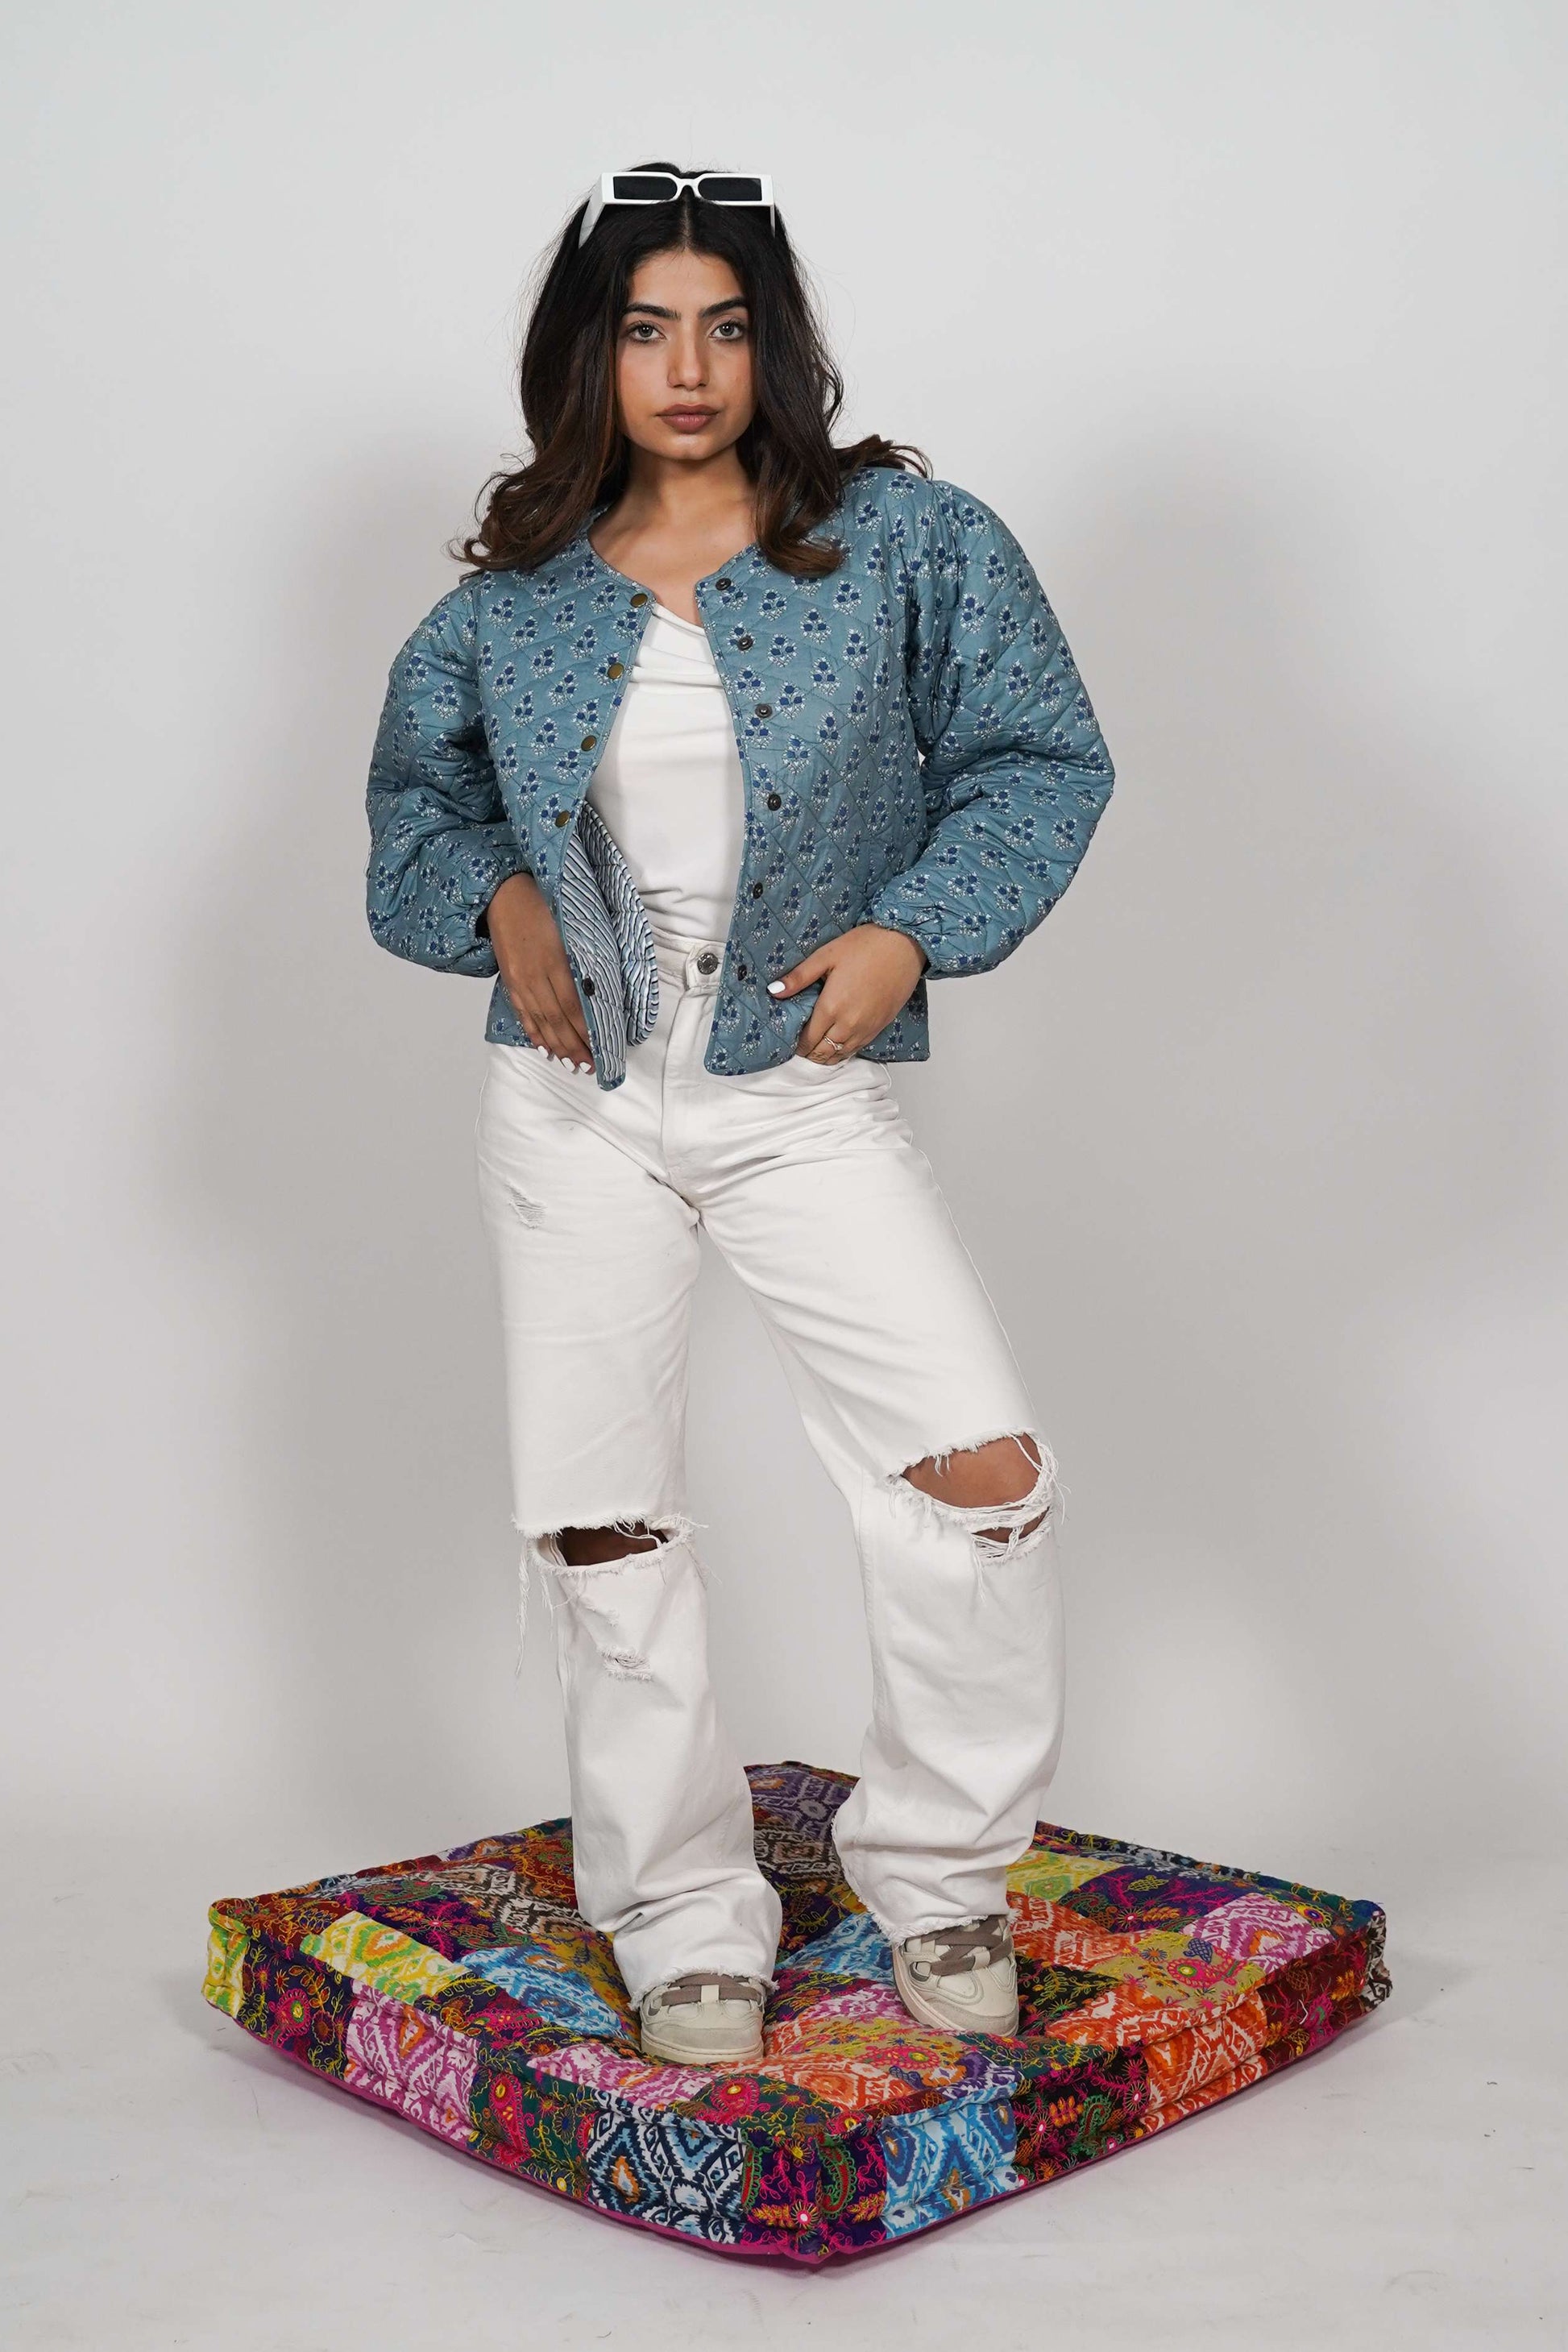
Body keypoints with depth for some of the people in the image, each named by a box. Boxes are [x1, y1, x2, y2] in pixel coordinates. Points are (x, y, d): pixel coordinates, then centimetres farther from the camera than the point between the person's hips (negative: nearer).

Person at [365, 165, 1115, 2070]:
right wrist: (500, 904, -2)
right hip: (575, 1105, 2)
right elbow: (418, 797, 18)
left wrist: (910, 930, -12)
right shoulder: (517, 593, 6)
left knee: (983, 1465, -14)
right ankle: (685, 1921, 24)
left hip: (806, 1097, -2)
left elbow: (1041, 756, 1)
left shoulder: (901, 541, 0)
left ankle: (936, 1873, 11)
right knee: (600, 1522, 5)